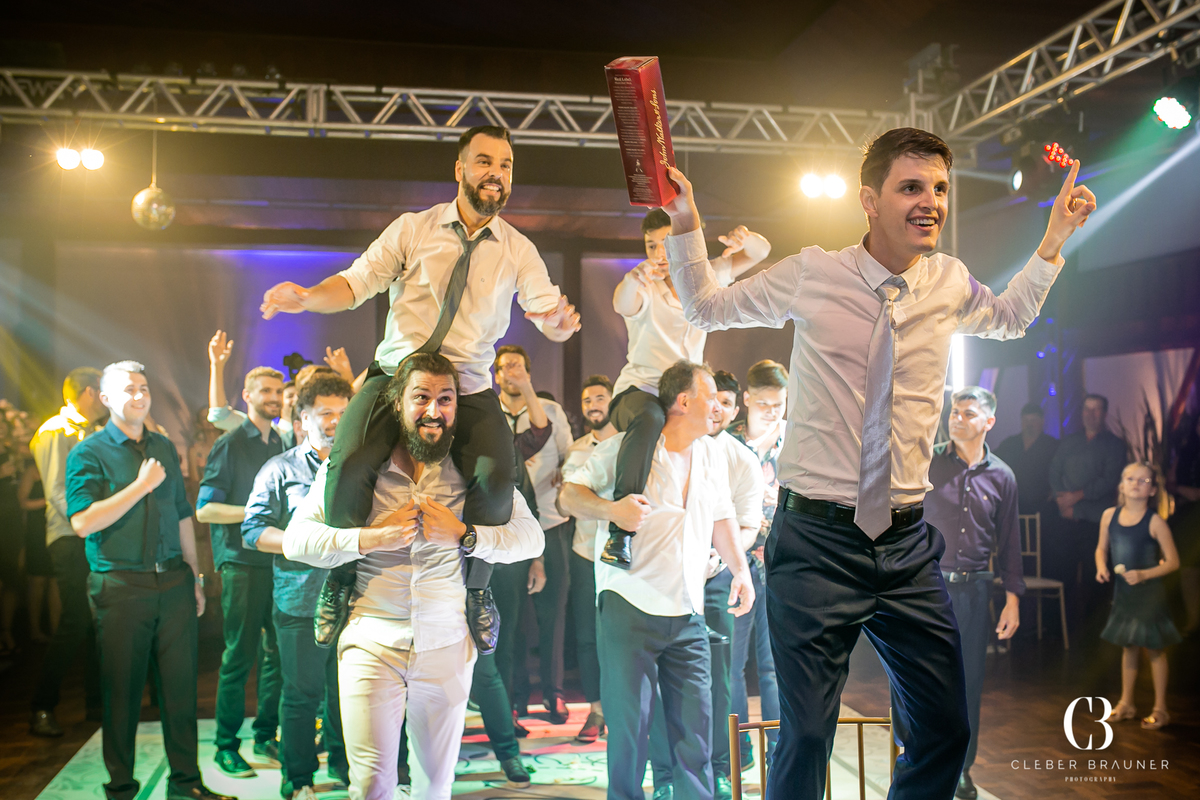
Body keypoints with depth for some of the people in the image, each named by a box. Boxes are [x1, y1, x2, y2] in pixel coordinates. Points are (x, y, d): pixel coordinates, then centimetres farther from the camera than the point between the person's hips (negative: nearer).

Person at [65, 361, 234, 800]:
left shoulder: (164, 448, 14)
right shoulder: (88, 453, -3)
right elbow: (83, 522, -16)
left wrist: (195, 577, 16)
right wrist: (142, 485, -15)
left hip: (173, 582, 4)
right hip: (120, 586, -4)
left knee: (181, 683, 7)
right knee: (122, 691, 5)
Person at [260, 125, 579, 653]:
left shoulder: (519, 250, 7)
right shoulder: (413, 229, 5)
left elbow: (549, 312, -2)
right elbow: (357, 282, 0)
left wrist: (559, 322, -28)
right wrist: (307, 297, -21)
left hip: (470, 388, 0)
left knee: (497, 476, -27)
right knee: (349, 467, -26)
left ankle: (476, 589, 2)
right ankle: (342, 580, 3)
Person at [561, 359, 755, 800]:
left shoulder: (714, 454, 14)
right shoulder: (626, 446, -6)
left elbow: (722, 517, 24)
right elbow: (568, 495, -6)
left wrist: (740, 569, 14)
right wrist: (611, 508, -25)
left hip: (687, 615, 5)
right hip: (629, 608, -5)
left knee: (696, 724, 5)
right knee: (628, 725, 0)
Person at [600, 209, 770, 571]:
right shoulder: (646, 288, -6)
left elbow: (761, 252, 10)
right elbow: (622, 305, -31)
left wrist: (745, 239, -15)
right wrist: (634, 277, -53)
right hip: (639, 392, -6)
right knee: (650, 420, -39)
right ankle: (619, 534, -42)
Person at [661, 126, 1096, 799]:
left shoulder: (950, 283, 6)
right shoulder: (812, 275, -3)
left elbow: (1010, 319, 29)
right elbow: (707, 308, 10)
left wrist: (1056, 236, 17)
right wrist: (686, 224, -3)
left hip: (908, 542, 4)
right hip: (817, 540, -4)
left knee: (948, 731, 10)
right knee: (807, 737, -1)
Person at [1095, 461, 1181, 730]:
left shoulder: (1155, 521, -14)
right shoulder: (1110, 516, -1)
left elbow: (1173, 561, -13)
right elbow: (1101, 549, 12)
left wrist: (1144, 574, -23)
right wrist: (1101, 567, -6)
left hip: (1149, 594, -4)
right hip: (1122, 592, 5)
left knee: (1153, 648, 4)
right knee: (1128, 646, 15)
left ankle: (1160, 708, 16)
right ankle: (1126, 703, 27)